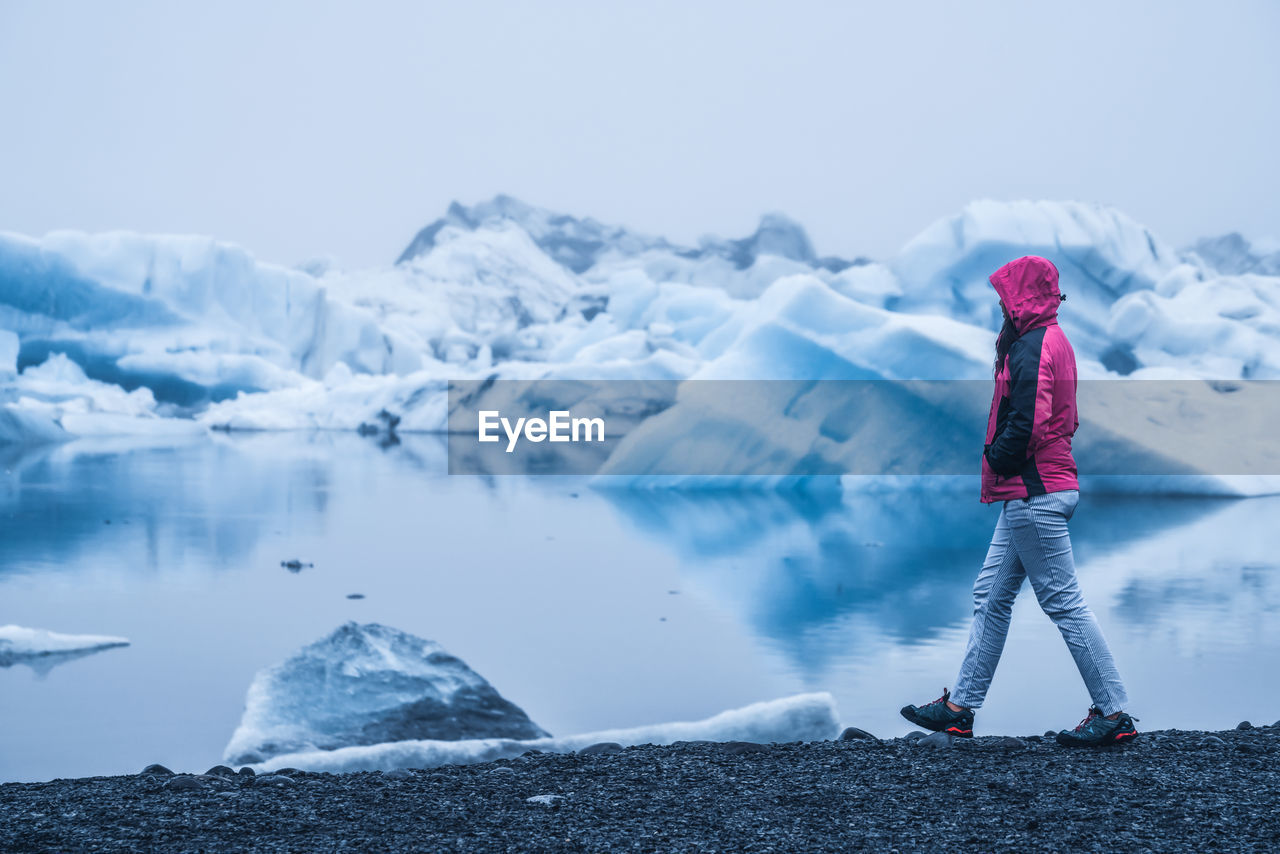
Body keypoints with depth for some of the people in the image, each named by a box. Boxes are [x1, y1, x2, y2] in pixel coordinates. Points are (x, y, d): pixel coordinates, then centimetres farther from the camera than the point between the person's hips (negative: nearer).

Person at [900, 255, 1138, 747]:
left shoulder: (1032, 346, -15)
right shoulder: (1052, 340, 17)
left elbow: (1025, 423, -25)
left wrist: (998, 461, -8)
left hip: (1034, 492, -11)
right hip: (1031, 493, 11)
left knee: (1064, 601, -6)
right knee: (991, 596, 12)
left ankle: (1114, 714, -2)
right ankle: (961, 707, 17)